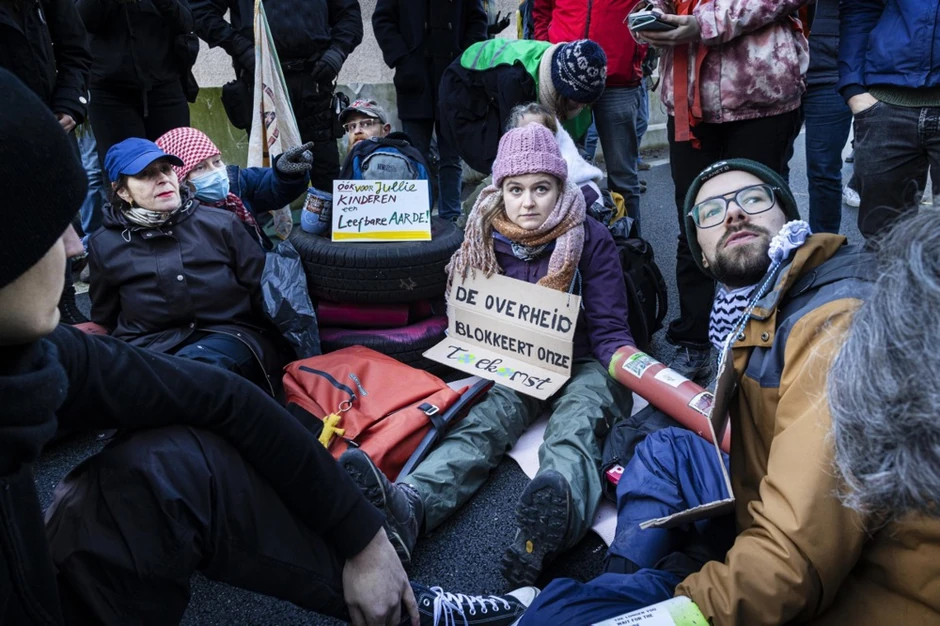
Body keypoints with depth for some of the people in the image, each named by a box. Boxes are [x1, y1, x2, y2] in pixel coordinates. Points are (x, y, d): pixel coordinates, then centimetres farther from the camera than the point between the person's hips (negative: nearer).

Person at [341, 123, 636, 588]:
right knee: (482, 423, -26)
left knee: (574, 427, -34)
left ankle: (553, 518, -67)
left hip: (584, 364, -2)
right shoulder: (489, 240, 3)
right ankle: (405, 507, -55)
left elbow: (609, 329, -5)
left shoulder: (590, 239, -5)